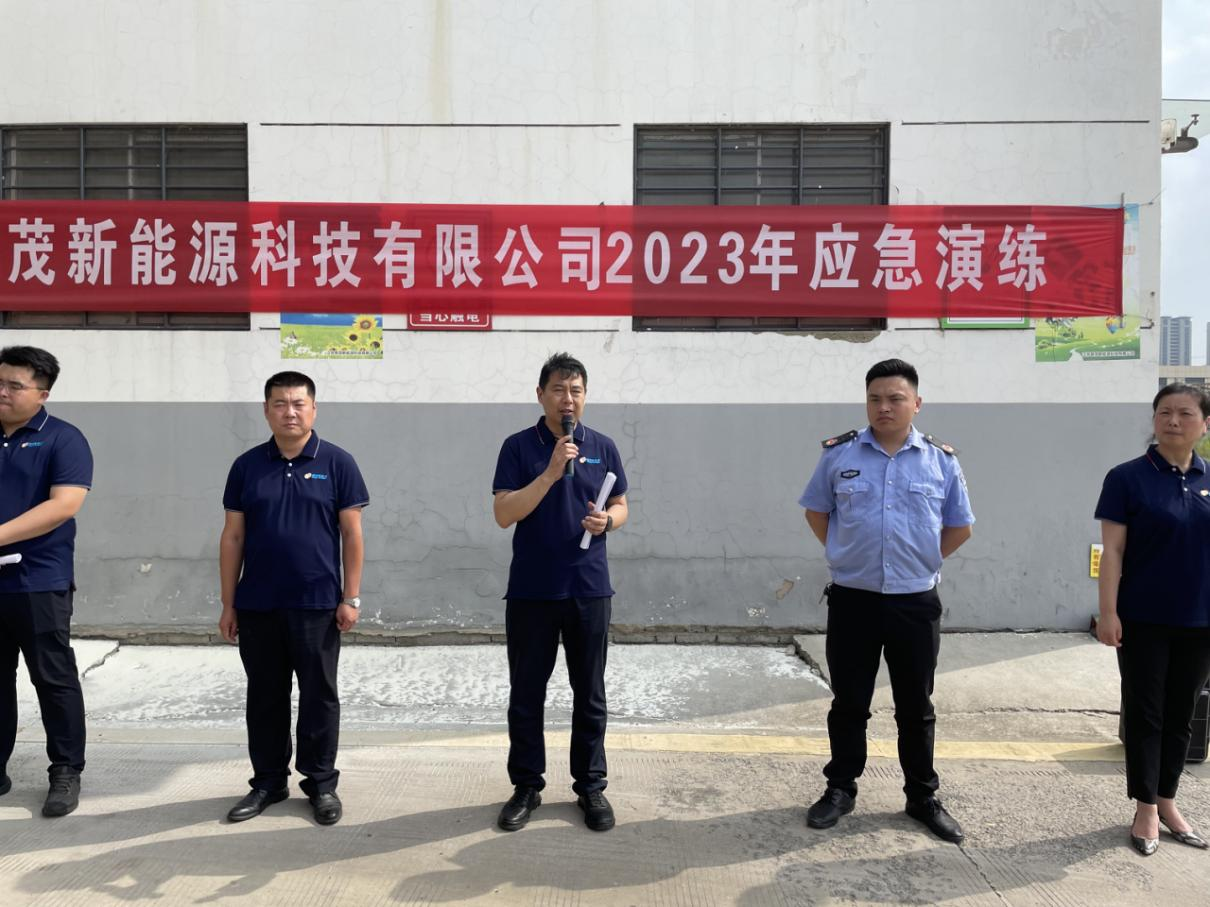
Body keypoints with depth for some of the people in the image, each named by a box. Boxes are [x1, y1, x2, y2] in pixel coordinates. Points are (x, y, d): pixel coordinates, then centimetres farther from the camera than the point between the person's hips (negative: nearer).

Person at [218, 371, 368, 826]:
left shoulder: (337, 463, -2)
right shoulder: (246, 466, 5)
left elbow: (352, 534, -2)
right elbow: (232, 537, 7)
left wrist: (351, 598, -6)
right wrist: (228, 604, 4)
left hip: (317, 605, -2)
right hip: (257, 606, 2)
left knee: (319, 695, 7)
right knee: (265, 697, 12)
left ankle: (322, 783, 20)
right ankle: (267, 781, 26)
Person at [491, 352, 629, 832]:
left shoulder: (603, 447, 4)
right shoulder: (519, 446, -3)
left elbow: (621, 506, 11)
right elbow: (504, 514, -12)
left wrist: (607, 520, -12)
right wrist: (551, 473, -22)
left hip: (589, 589, 2)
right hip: (531, 591, -1)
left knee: (589, 694, 10)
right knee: (526, 694, 8)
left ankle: (591, 786, 23)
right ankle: (526, 787, 23)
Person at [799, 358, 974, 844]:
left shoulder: (941, 460, 0)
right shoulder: (839, 454, -1)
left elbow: (960, 526, 11)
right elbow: (816, 510, 12)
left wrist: (922, 561, 6)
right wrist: (843, 553, 5)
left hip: (916, 601, 1)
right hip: (852, 599, 0)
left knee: (916, 707, 11)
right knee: (848, 702, 10)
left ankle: (923, 797, 25)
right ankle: (840, 789, 25)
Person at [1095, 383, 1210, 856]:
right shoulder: (1128, 478, -6)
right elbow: (1112, 550, -8)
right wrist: (1108, 612, -14)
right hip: (1144, 621, -4)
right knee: (1145, 713, 4)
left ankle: (1167, 801, 28)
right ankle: (1146, 809, 16)